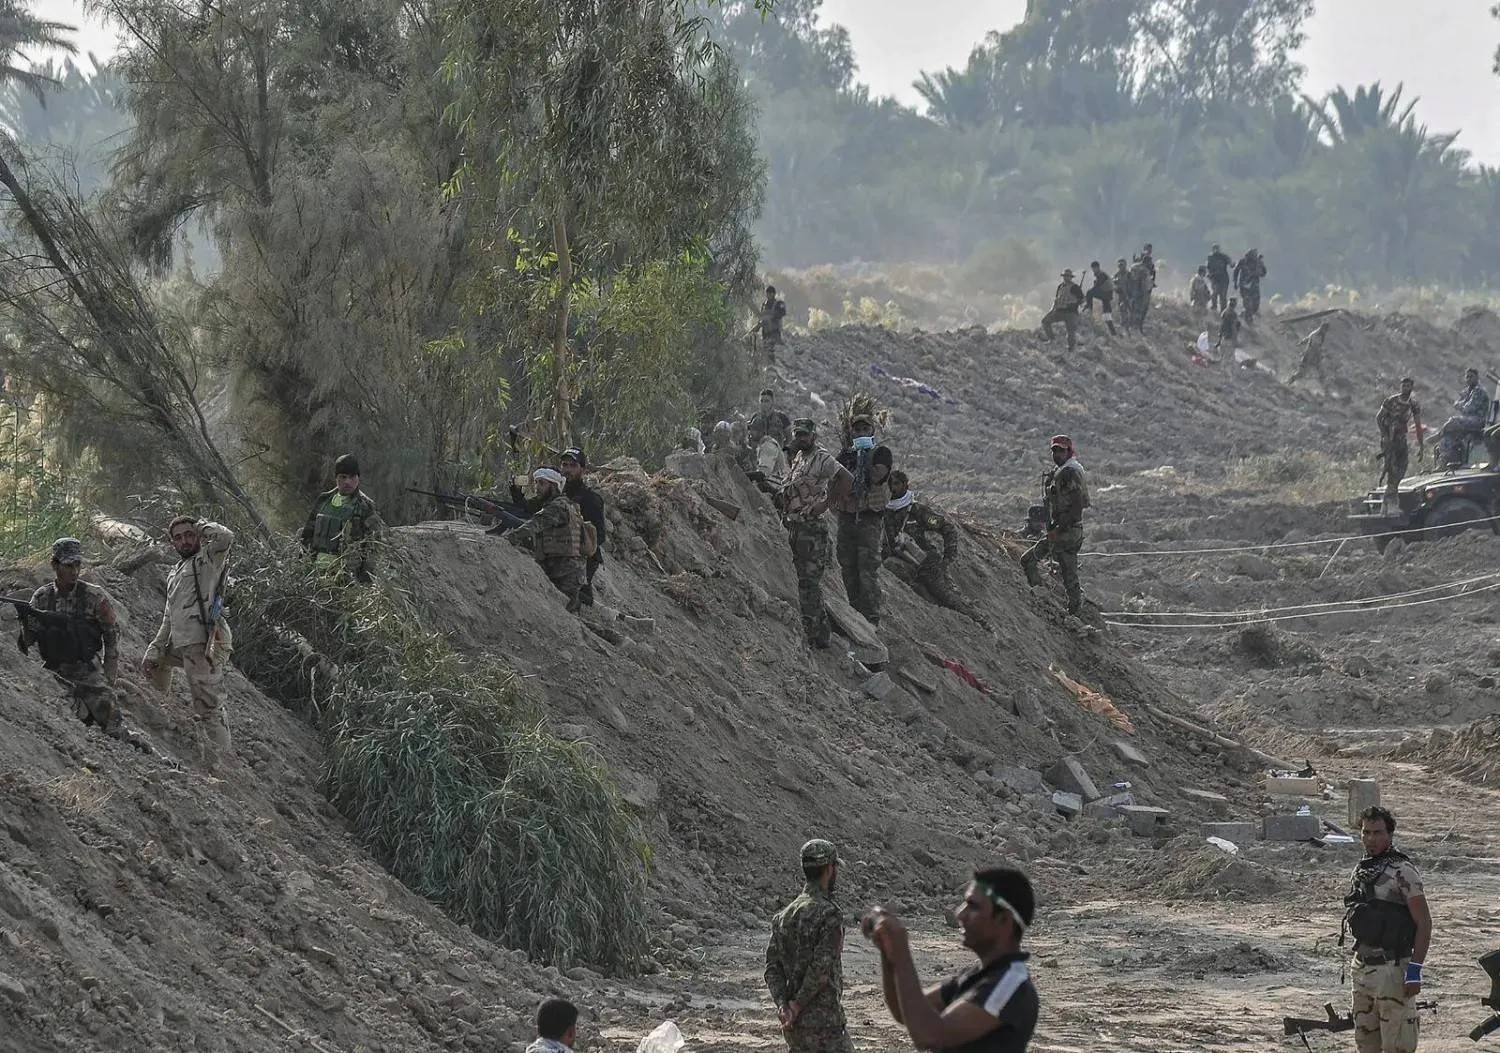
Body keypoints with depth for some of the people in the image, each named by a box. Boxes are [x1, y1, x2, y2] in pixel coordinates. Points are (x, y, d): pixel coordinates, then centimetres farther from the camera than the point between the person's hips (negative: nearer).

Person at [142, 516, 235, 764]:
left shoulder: (208, 559, 1)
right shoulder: (175, 573, 26)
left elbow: (225, 537, -21)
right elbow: (168, 618, 28)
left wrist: (201, 527, -2)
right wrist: (155, 649, 19)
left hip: (203, 643, -9)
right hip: (180, 644, 9)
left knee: (208, 705, -11)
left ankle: (220, 761, -13)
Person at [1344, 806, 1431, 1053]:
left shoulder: (1402, 872, -11)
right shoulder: (1361, 871, 12)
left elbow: (1424, 923, -13)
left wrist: (1415, 970, -18)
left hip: (1392, 969, -8)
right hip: (1363, 967, 8)